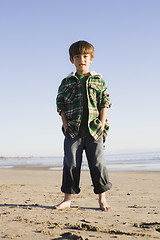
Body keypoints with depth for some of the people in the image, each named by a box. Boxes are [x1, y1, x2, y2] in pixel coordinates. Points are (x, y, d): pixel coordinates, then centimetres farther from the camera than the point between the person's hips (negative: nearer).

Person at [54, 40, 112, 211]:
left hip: (94, 129, 0)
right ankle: (67, 199, 11)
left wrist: (102, 124, -4)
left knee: (98, 163, 0)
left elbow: (105, 102, 6)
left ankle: (102, 199, 12)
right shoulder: (66, 82, 11)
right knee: (71, 163, 1)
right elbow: (61, 106, 8)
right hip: (73, 130, 1)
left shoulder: (98, 80, 10)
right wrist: (66, 126, -2)